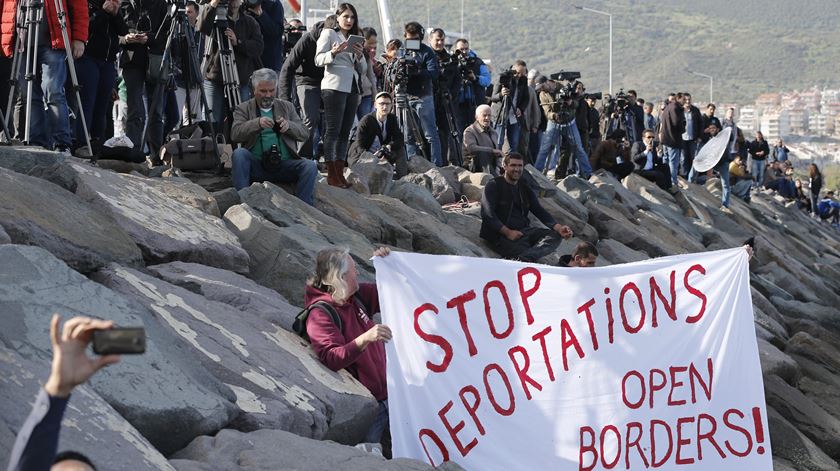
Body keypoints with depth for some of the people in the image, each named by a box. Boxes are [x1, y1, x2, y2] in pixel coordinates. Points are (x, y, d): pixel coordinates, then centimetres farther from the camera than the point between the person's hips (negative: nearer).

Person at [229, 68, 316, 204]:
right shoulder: (243, 109, 11)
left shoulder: (287, 107, 19)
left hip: (284, 165, 2)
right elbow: (234, 134, -6)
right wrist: (257, 123, -22)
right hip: (256, 166, -1)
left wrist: (288, 125, -12)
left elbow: (304, 134, 10)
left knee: (310, 166, -25)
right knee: (239, 154, -31)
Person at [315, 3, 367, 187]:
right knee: (332, 130, -10)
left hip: (352, 89, 6)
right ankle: (331, 174, -13)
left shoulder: (355, 39, 24)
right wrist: (334, 52, -22)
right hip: (334, 87, -6)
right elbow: (318, 59, -4)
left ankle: (340, 173, 2)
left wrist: (359, 56, -1)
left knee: (345, 132, 3)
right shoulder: (329, 34, 7)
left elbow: (363, 70, 19)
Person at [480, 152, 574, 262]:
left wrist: (558, 228, -5)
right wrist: (508, 232, -19)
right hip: (501, 235, -7)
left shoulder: (525, 188, 20)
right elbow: (488, 215, -9)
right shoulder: (494, 186, 1)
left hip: (523, 230, 7)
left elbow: (540, 212, 13)